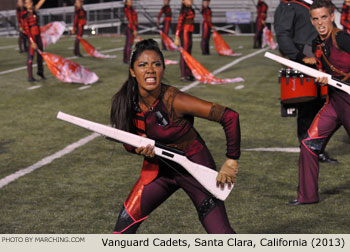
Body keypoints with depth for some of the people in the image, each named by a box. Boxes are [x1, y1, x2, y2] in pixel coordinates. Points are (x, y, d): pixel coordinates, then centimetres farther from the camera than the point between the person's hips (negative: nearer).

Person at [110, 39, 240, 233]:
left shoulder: (174, 100, -29)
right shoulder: (126, 101, -12)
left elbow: (230, 117, -28)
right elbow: (127, 141, 5)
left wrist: (232, 160, -22)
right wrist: (138, 148, -18)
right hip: (159, 168, 5)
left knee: (222, 236, -9)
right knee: (125, 223, -2)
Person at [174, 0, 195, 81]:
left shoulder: (190, 10, 13)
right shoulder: (184, 11, -15)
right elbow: (179, 24, -19)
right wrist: (177, 37, -22)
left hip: (189, 34, 9)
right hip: (185, 33, -9)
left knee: (188, 54, 15)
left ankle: (188, 75, 24)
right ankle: (183, 76, 1)